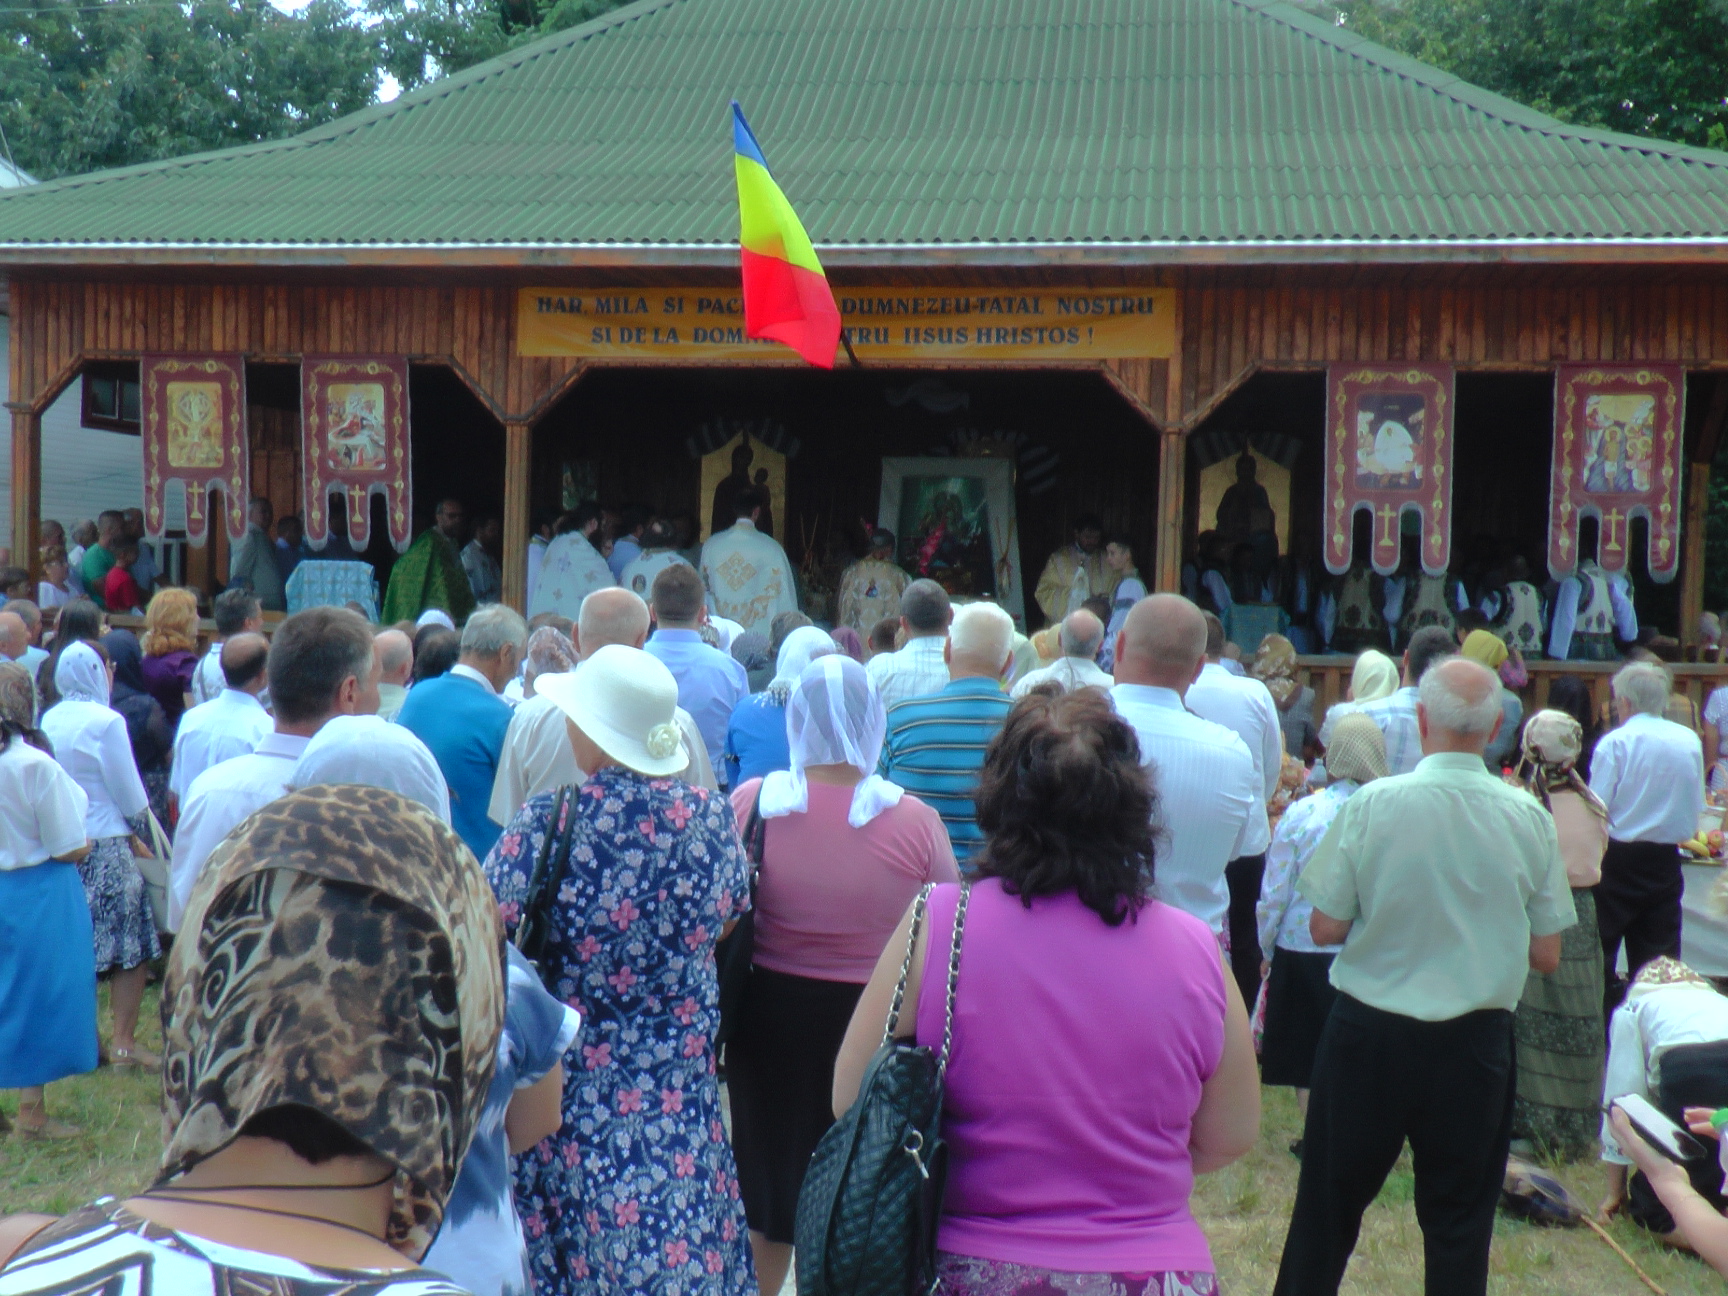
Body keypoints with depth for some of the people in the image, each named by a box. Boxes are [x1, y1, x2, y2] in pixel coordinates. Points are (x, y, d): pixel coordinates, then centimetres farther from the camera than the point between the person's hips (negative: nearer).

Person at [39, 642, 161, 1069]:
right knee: (131, 946, 1)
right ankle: (124, 1043, 1)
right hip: (106, 845, -7)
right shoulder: (106, 722, -15)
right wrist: (140, 830, 8)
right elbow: (129, 792, -10)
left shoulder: (49, 721, 5)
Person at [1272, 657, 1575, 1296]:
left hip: (1369, 1033, -1)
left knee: (1329, 1204, 12)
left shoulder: (1373, 803, -13)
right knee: (1460, 1224, 13)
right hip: (1475, 1044, 2)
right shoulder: (1529, 817, -6)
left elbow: (1325, 928, -9)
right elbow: (1546, 956, 0)